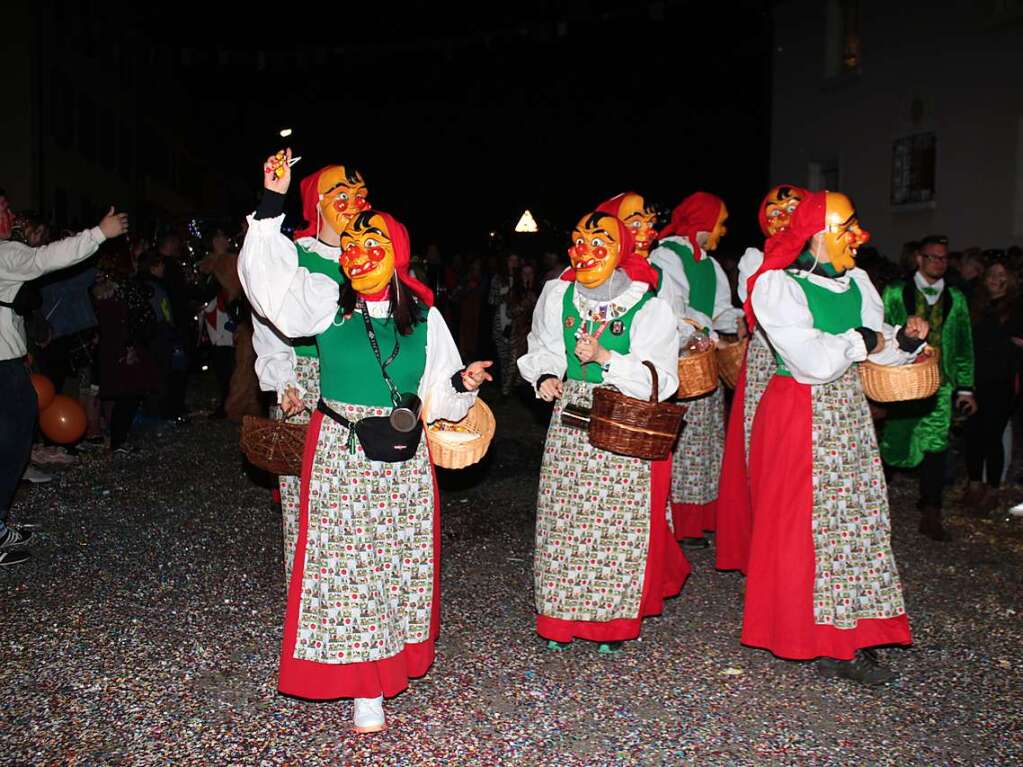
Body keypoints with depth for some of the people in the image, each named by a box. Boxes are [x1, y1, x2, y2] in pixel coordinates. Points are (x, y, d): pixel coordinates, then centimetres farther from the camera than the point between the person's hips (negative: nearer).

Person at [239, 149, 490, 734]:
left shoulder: (423, 317, 5)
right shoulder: (327, 301, 0)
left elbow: (438, 394, 9)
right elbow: (271, 280, -17)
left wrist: (463, 383, -12)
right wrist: (273, 206, -22)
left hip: (405, 457, 2)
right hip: (340, 453, -2)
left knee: (399, 560, 11)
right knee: (345, 561, 0)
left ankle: (393, 658, 30)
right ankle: (365, 687, 12)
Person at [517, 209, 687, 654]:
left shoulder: (646, 307, -6)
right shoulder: (557, 296, 6)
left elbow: (660, 379, -10)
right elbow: (542, 348, 20)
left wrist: (605, 357, -20)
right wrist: (545, 375, -1)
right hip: (570, 421, 4)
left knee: (618, 521, 0)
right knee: (564, 516, 5)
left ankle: (613, 620, 17)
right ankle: (561, 619, 20)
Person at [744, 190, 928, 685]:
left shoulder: (855, 282, 11)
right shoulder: (778, 285, -12)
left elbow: (878, 349, 17)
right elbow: (814, 361, -21)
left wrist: (905, 338, -3)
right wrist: (861, 342, -7)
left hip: (847, 411, 8)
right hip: (800, 416, -7)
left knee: (853, 516, 8)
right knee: (804, 523, -1)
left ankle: (846, 638, 18)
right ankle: (807, 634, 13)